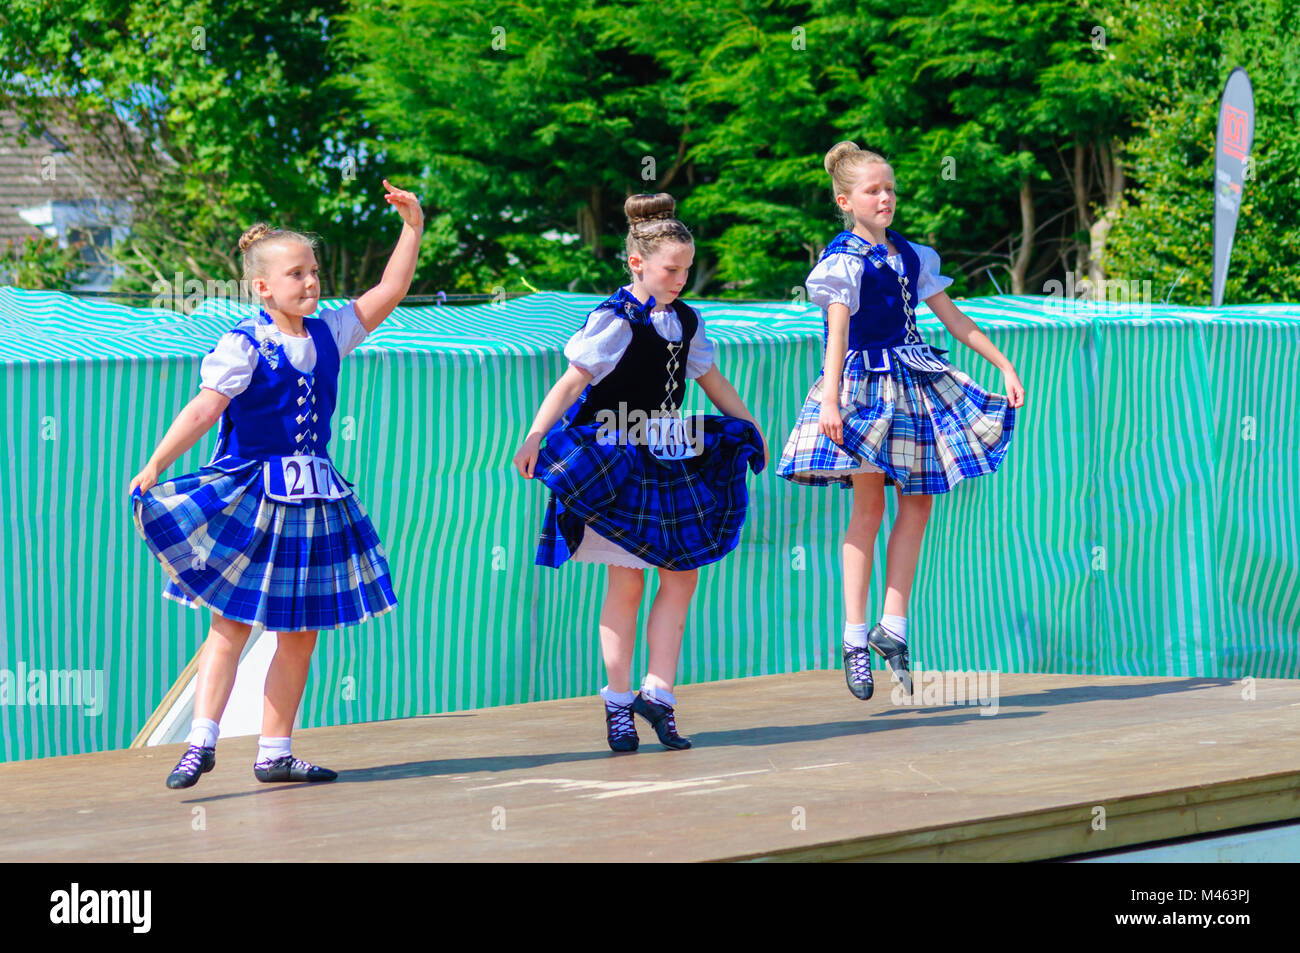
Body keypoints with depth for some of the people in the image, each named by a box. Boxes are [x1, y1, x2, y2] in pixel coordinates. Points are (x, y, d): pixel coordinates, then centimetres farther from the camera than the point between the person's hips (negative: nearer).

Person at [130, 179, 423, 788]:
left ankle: (275, 752, 13)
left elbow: (389, 292, 9)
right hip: (248, 497, -6)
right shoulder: (242, 346, -11)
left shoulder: (328, 335, 7)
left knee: (300, 633, 7)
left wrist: (413, 227, 1)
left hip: (312, 498, 6)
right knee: (232, 623, -7)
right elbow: (205, 408, -18)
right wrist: (155, 465, -27)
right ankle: (202, 740, -4)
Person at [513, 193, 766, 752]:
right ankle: (619, 703, 6)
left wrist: (751, 429, 25)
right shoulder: (614, 320, -11)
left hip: (673, 463, 7)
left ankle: (657, 691, 6)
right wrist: (535, 437, -24)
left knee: (681, 576, 1)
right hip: (617, 464, -7)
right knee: (626, 581, -2)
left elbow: (713, 383, 22)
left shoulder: (685, 321, 9)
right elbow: (571, 382, -15)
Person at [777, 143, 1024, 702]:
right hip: (864, 384, -7)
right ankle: (855, 636, -5)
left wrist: (1004, 366, 16)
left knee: (917, 507, 4)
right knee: (869, 507, -8)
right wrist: (830, 399, -30)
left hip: (914, 383, 7)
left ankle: (892, 627, 9)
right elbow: (837, 331, -20)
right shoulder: (844, 261, -8)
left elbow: (954, 318, 18)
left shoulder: (911, 257, 12)